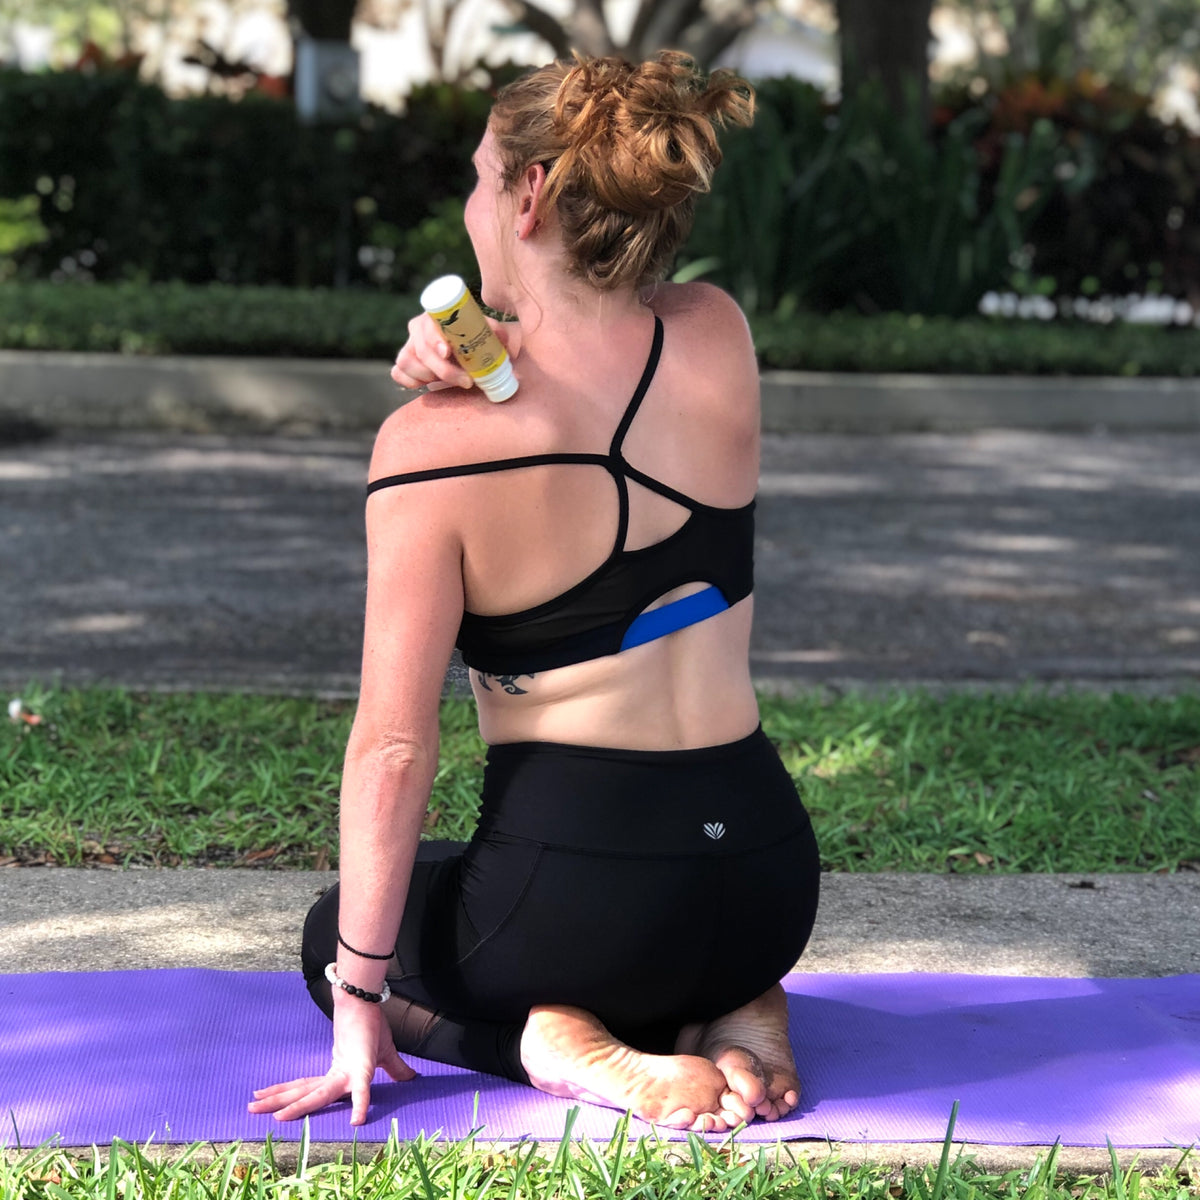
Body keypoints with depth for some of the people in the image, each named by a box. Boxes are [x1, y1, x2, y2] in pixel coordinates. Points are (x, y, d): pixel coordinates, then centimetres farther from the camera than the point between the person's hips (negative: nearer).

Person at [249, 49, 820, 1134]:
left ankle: (563, 1045, 0)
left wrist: (356, 999, -6)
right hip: (767, 882, 5)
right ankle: (738, 1009, 9)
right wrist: (464, 348, -9)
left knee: (335, 934, 29)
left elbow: (393, 746, -15)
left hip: (573, 900, -5)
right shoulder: (718, 339, -5)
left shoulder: (434, 444, -17)